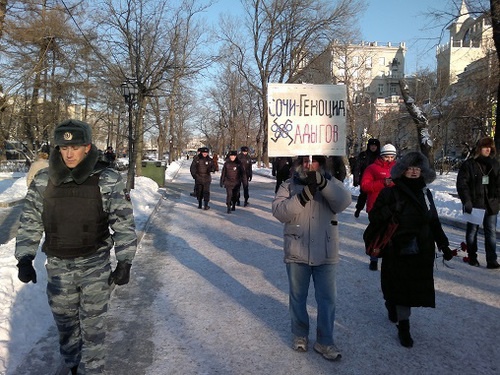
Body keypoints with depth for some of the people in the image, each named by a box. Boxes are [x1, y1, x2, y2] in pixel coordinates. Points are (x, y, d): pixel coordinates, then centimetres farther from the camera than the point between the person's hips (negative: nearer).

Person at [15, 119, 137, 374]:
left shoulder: (108, 180, -10)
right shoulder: (43, 181, -1)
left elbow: (124, 223, -8)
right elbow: (30, 222, 7)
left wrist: (125, 262, -9)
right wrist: (24, 258, 0)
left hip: (96, 266, -3)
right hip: (58, 266, 3)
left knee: (92, 325, 7)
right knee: (65, 321, 18)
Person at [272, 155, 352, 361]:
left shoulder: (332, 184, 2)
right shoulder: (289, 185, 0)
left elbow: (343, 201, -18)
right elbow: (279, 211, -15)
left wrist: (321, 182, -32)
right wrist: (303, 196, -28)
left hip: (326, 254, 0)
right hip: (297, 253, 0)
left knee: (327, 299, 9)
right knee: (297, 296, 15)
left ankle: (325, 341, 26)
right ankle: (300, 335, 35)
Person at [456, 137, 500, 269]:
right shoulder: (469, 164, -5)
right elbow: (462, 184, -9)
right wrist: (466, 201, -16)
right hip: (474, 204, -3)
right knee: (472, 231, 10)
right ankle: (472, 257, 23)